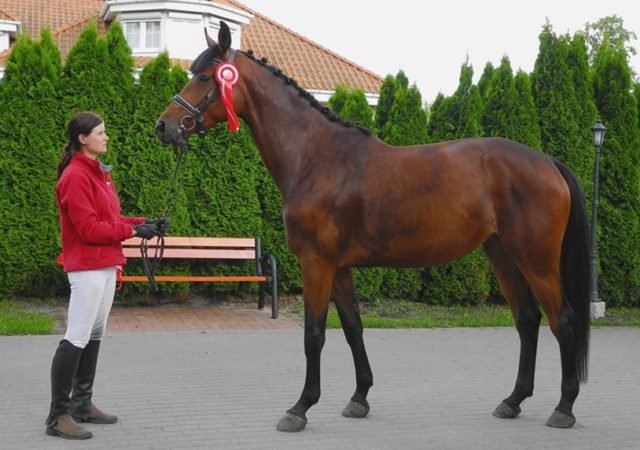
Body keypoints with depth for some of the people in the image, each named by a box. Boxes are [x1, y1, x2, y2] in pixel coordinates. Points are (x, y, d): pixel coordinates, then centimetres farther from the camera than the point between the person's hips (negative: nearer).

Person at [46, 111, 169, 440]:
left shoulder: (97, 172, 15)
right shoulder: (75, 177, -15)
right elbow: (89, 228, -19)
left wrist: (144, 223, 3)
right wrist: (133, 231, -15)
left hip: (106, 264, 10)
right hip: (87, 267, -10)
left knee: (95, 335, 14)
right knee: (76, 339, -7)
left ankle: (82, 404, 22)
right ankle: (59, 415, -2)